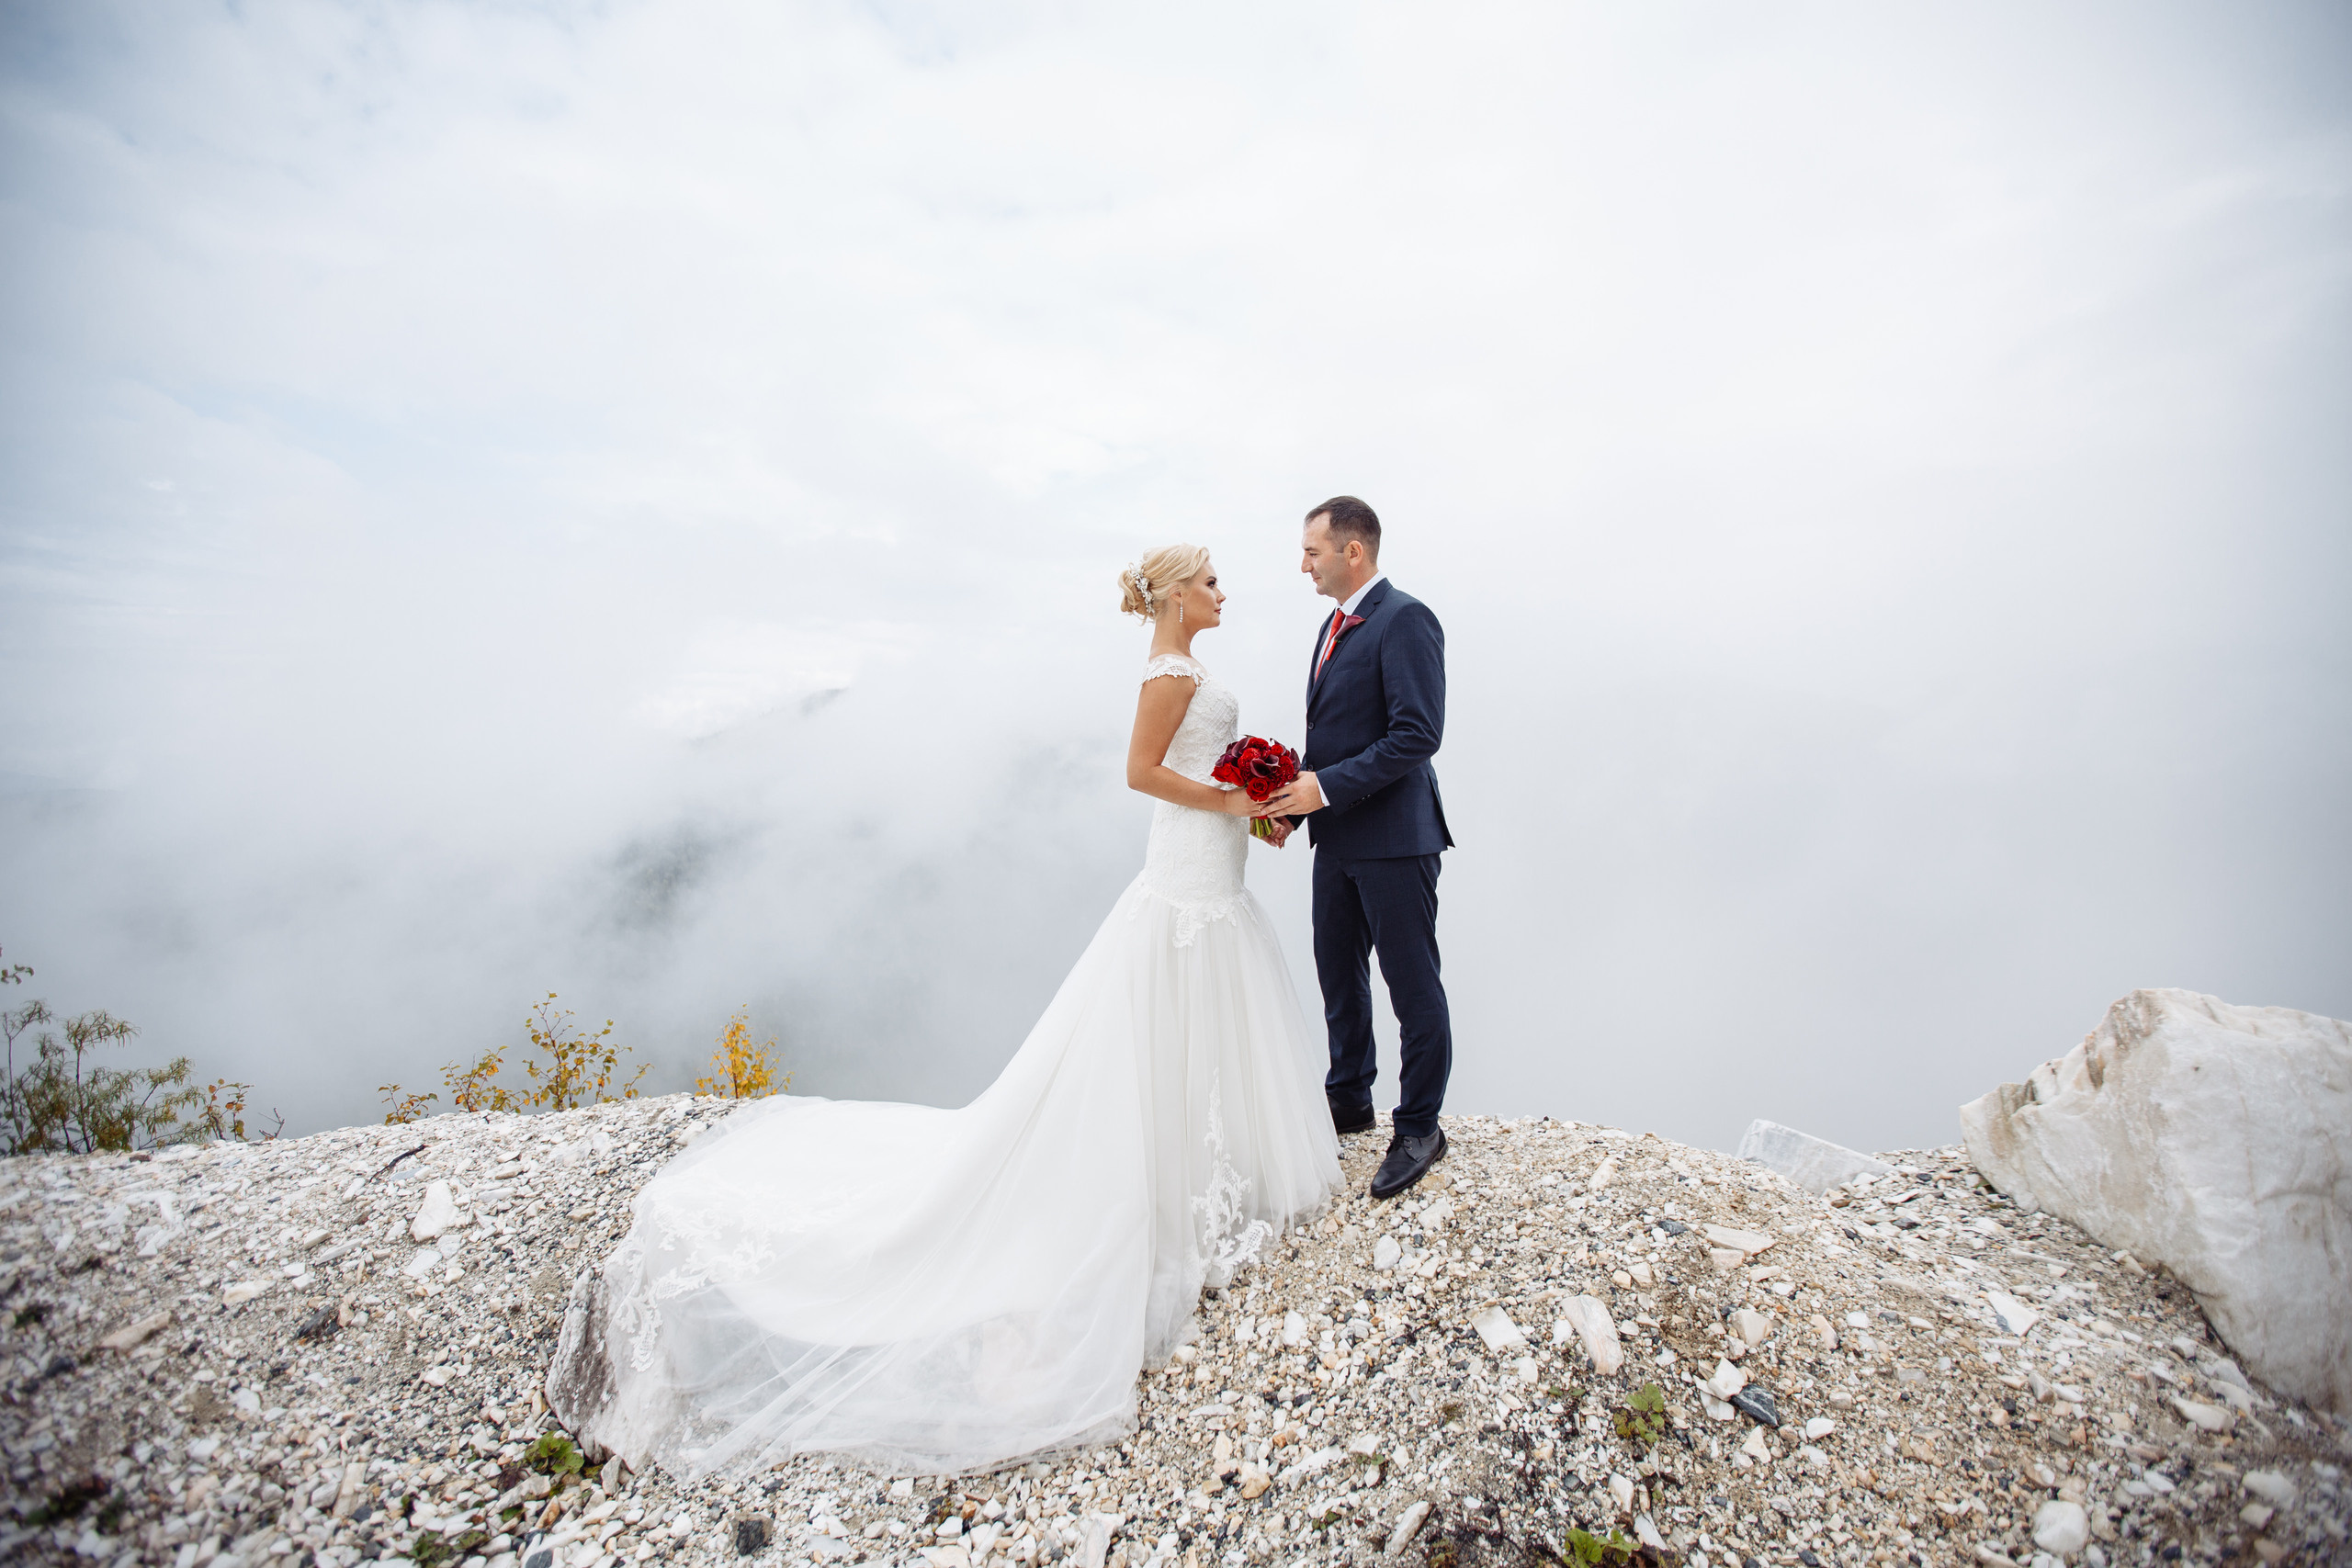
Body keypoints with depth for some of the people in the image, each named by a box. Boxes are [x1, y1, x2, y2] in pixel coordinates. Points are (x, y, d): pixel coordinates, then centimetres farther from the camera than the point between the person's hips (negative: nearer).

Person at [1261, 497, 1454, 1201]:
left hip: (1394, 840, -9)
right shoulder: (1334, 625, 15)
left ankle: (1419, 1128, 24)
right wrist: (1291, 801, 5)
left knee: (1413, 988, 6)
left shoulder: (1405, 619, -14)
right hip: (1338, 839, 9)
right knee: (1339, 977, 19)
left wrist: (1328, 788, -22)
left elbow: (1418, 735, -22)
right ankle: (1349, 1100, 39)